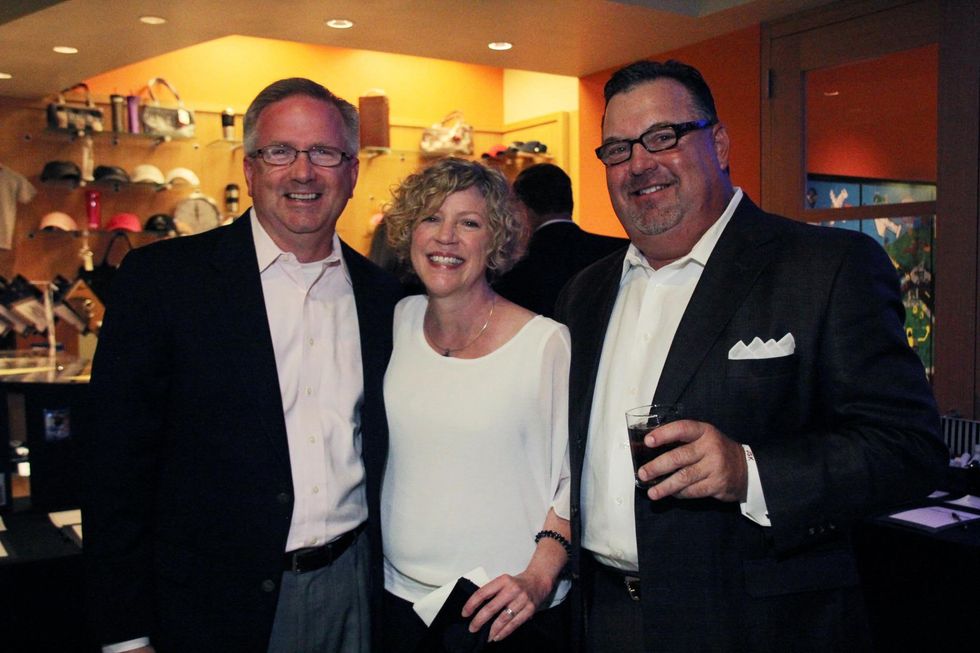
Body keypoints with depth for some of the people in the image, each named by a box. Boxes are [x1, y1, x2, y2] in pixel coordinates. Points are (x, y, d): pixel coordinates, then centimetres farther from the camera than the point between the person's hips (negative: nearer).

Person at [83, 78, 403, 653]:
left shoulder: (383, 296, 3)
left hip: (354, 587, 3)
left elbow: (385, 450, 9)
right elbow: (119, 460, -9)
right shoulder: (161, 277, -8)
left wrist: (398, 585, 4)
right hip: (218, 602, -3)